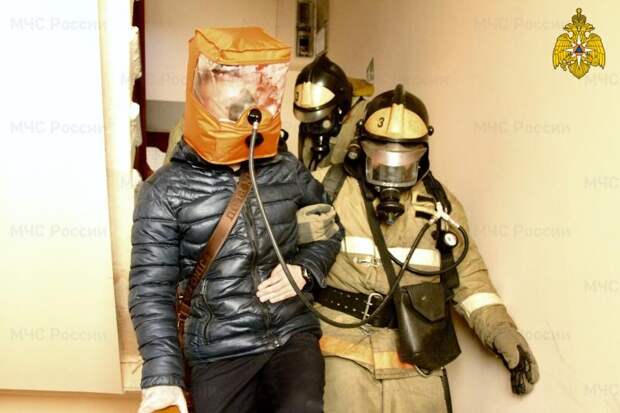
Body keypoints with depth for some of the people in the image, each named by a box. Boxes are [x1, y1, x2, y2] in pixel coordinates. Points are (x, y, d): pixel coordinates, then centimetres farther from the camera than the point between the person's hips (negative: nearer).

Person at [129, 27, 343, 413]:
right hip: (219, 352, -1)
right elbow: (151, 289, -10)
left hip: (292, 336, 2)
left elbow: (331, 229, 19)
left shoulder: (289, 172, 3)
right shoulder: (165, 191, -7)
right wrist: (162, 377, -18)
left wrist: (304, 268, -2)